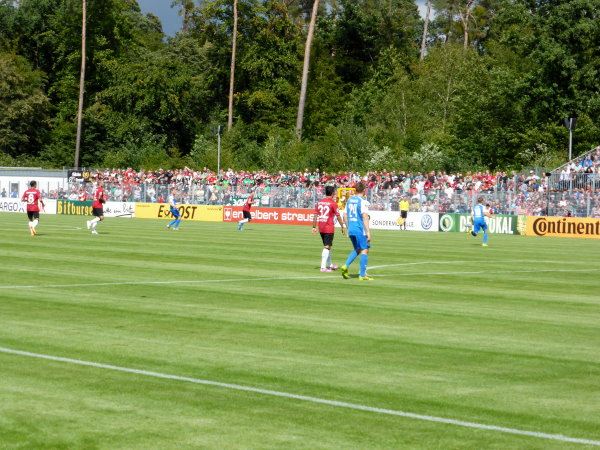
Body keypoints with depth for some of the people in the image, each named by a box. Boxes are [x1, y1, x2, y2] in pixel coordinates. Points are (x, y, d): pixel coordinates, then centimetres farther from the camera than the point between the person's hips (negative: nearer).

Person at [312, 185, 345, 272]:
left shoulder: (319, 202, 7)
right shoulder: (333, 203, -9)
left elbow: (315, 215, 6)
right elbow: (338, 216, -7)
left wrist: (314, 227, 10)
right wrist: (342, 227, 2)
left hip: (321, 228, 6)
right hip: (329, 228, -6)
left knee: (327, 246, 18)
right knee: (327, 247, -5)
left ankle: (330, 265, 29)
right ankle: (323, 267, -11)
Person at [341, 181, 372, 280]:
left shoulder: (349, 200, 11)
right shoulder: (363, 201, -11)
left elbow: (345, 216, 14)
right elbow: (365, 217, -17)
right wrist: (368, 232, -16)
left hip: (351, 230, 7)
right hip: (360, 230, -7)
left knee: (357, 250, 20)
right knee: (364, 250, 0)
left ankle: (345, 266, 0)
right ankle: (362, 275, -2)